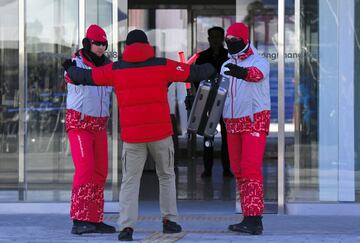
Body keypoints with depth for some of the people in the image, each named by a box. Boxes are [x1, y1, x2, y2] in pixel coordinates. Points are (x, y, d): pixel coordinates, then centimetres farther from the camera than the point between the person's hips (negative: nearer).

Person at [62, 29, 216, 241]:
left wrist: (70, 69, 33)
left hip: (132, 135, 0)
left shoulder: (116, 69, 4)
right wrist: (211, 68, 26)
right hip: (161, 132, 0)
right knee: (166, 176, 19)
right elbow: (193, 72, 6)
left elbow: (87, 76, 12)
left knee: (130, 180, 5)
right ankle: (169, 220, 19)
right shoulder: (162, 65, 1)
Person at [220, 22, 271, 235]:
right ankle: (250, 217, 11)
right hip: (232, 123, 7)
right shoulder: (226, 66, 16)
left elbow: (257, 74, -31)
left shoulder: (259, 62, -6)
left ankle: (254, 219, -19)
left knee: (250, 169, -16)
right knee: (238, 170, 6)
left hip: (255, 121, -7)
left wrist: (242, 72, -54)